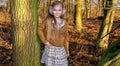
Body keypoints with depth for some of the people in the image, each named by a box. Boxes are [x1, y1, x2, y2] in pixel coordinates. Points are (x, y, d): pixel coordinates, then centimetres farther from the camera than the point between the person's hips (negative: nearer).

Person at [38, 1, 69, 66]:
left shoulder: (64, 23, 0)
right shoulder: (48, 21, -7)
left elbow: (66, 37, 6)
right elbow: (40, 29, 4)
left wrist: (67, 51, 7)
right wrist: (44, 41, -4)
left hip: (61, 50, 2)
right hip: (50, 49, -2)